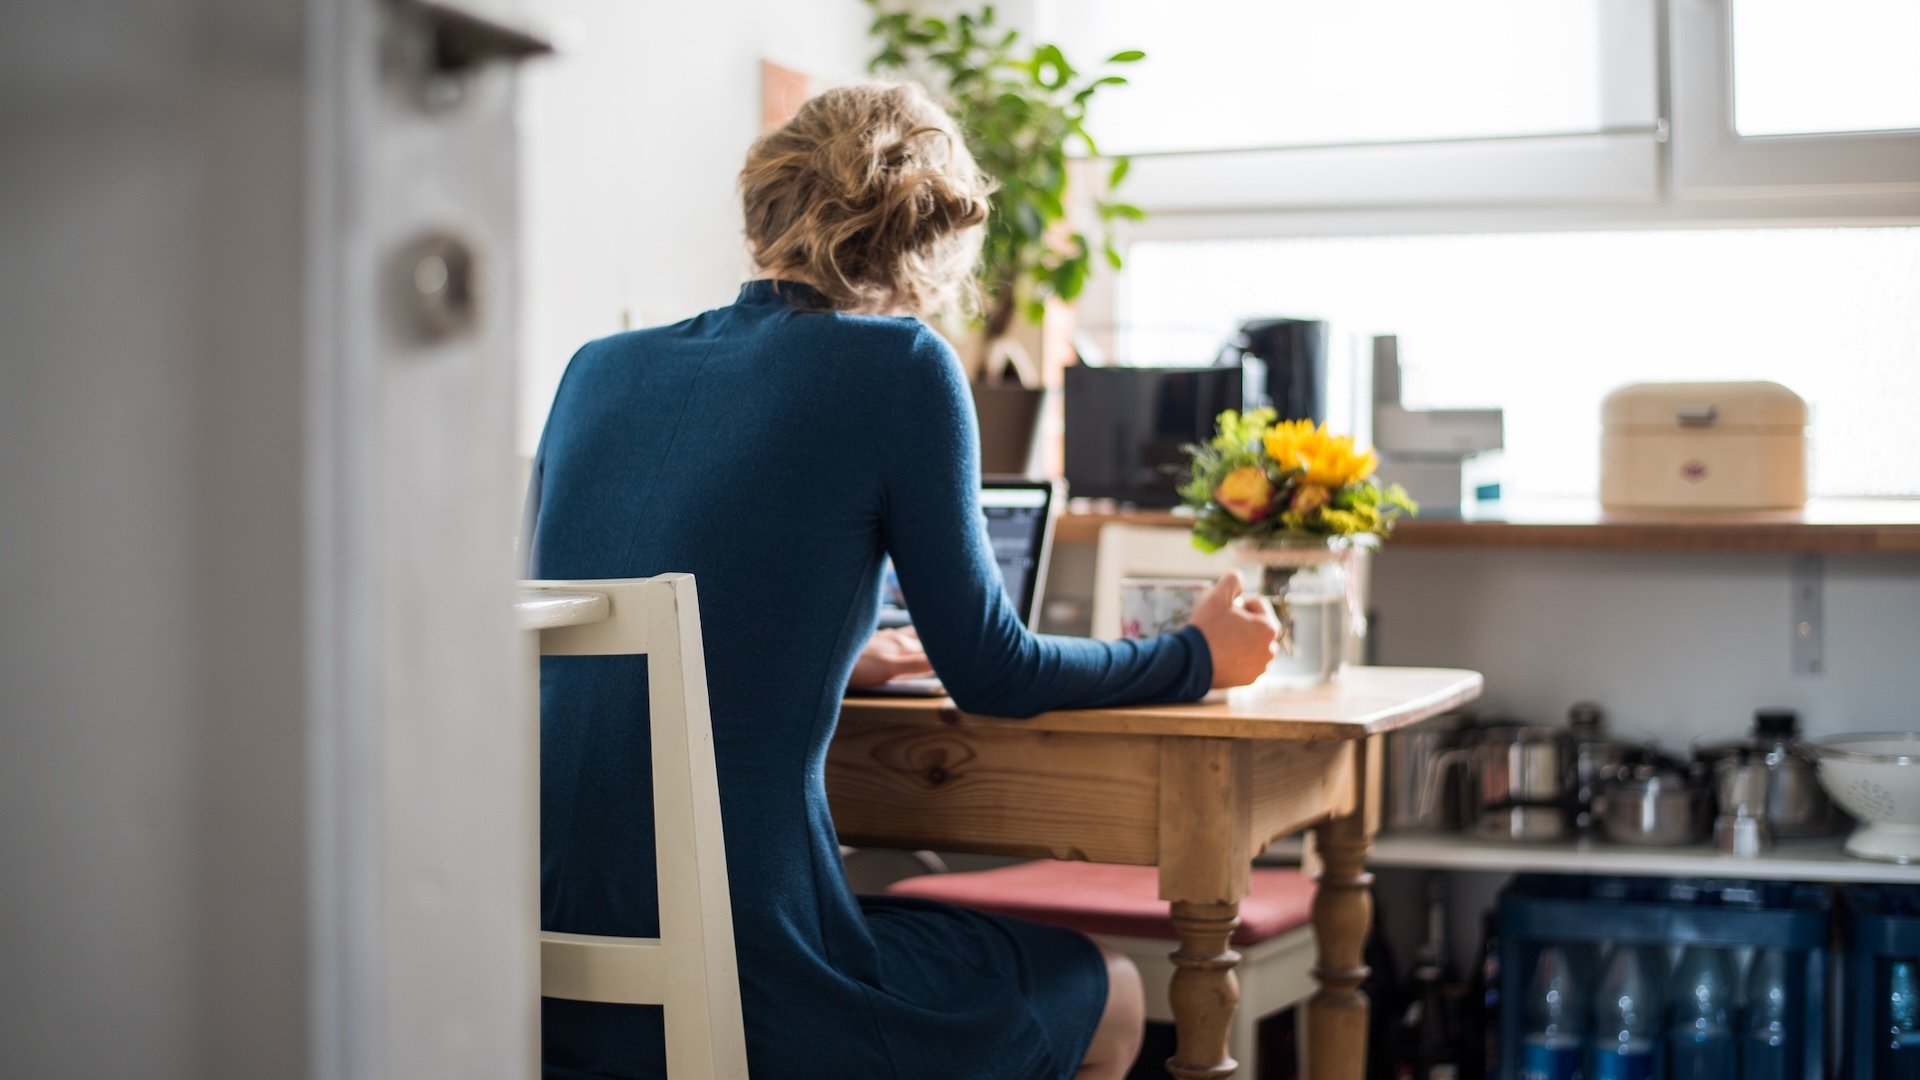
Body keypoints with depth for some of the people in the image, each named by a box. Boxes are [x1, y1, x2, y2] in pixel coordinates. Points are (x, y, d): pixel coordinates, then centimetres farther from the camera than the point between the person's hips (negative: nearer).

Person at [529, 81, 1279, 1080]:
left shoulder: (599, 369, 10)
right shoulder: (898, 367, -6)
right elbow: (991, 673, 0)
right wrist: (1198, 655, 17)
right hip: (732, 987, -7)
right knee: (1107, 998, 21)